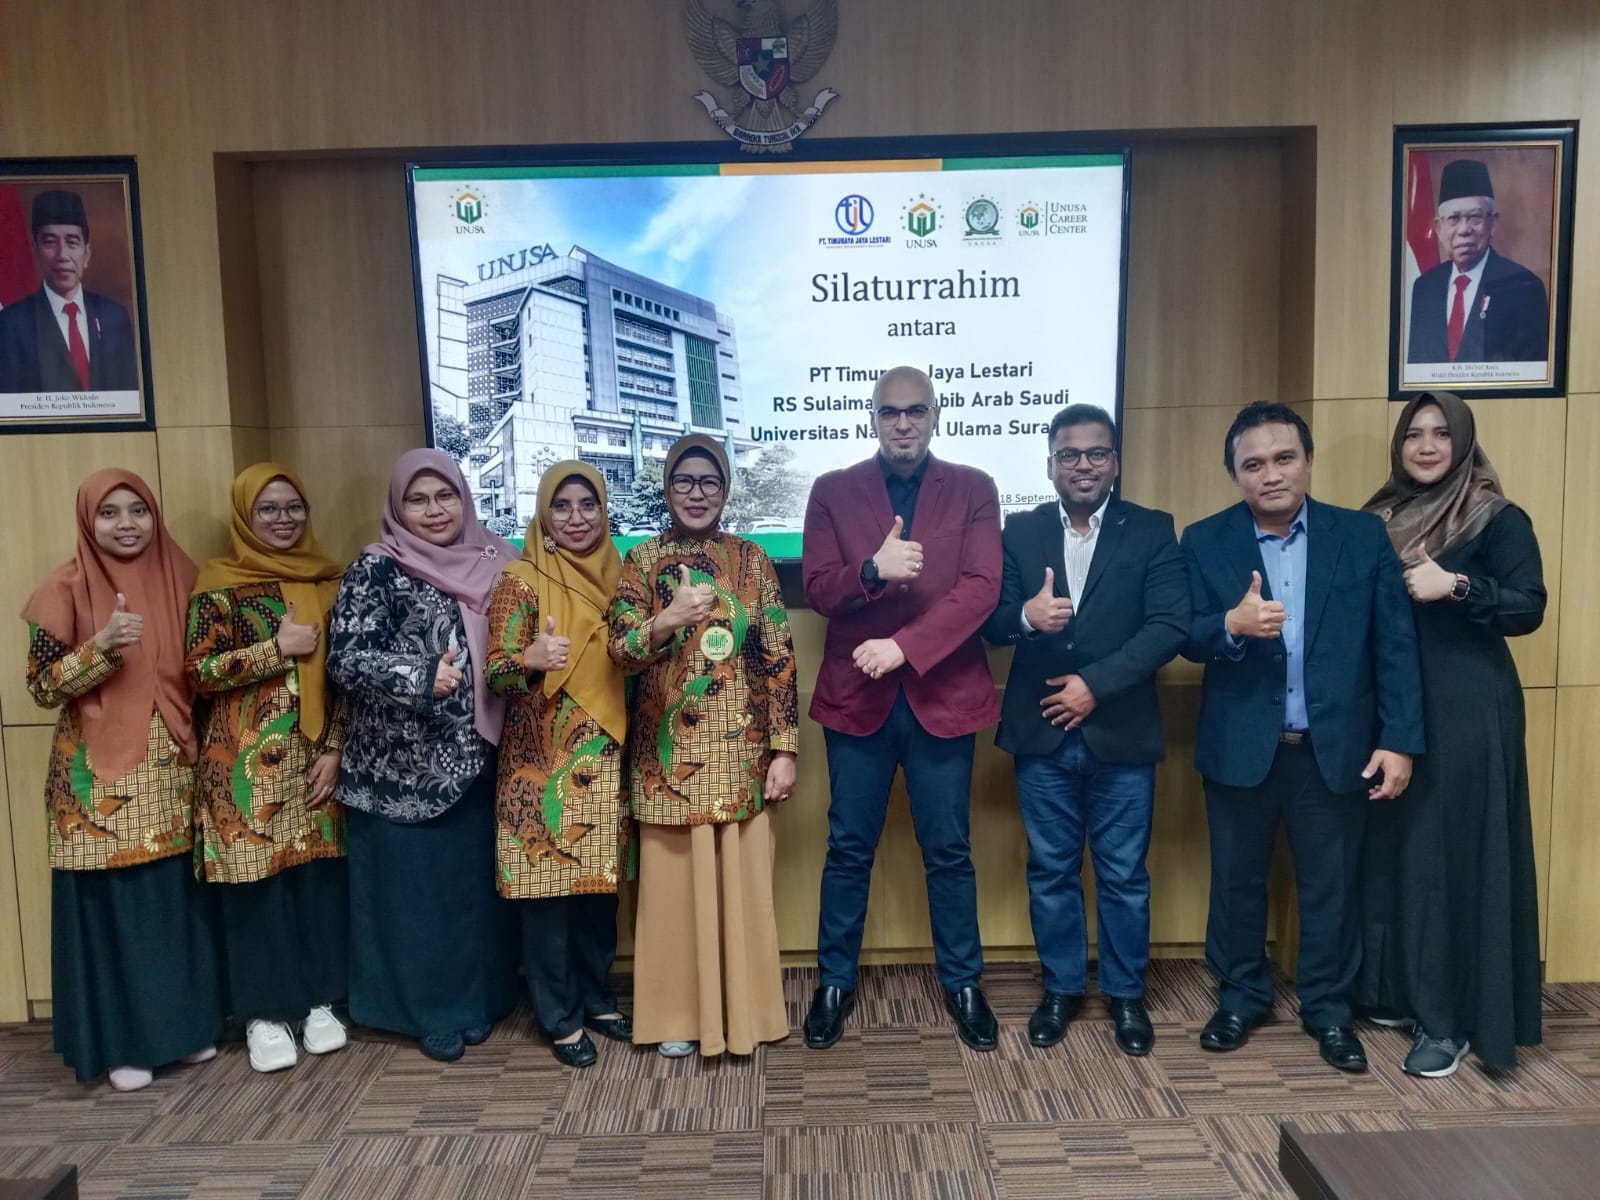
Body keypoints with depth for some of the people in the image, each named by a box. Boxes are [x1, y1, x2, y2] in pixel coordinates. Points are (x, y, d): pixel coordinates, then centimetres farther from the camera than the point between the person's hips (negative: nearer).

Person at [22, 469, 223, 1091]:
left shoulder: (179, 576, 5)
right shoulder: (67, 588, -6)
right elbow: (42, 686, -8)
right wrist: (103, 646, -24)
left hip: (170, 772, 4)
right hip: (99, 774, -3)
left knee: (178, 896, 11)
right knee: (111, 901, 4)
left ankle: (185, 1022, 27)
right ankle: (121, 1040, 19)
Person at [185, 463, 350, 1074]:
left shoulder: (325, 579, 8)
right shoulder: (220, 583, -2)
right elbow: (199, 670, -8)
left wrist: (334, 749, -1)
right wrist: (278, 648, -16)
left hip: (315, 755, 3)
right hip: (246, 759, -3)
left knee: (319, 872, 8)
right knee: (256, 877, 3)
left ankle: (319, 1000, 23)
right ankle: (264, 1013, 17)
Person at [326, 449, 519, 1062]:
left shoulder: (493, 562, 6)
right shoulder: (377, 569, -8)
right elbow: (346, 658, -16)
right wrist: (423, 677, -28)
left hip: (477, 755, 4)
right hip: (404, 762, -4)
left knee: (476, 879, 13)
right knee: (415, 885, 6)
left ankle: (477, 998, 29)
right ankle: (428, 1009, 23)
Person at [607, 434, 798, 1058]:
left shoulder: (751, 560, 3)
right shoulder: (642, 561, 1)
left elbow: (778, 658, 1)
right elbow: (620, 652, -8)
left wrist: (784, 750, -4)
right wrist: (668, 620, -28)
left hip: (740, 752, 1)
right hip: (669, 752, 0)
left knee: (742, 880, 7)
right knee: (674, 880, 8)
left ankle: (743, 1009, 25)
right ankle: (678, 1012, 25)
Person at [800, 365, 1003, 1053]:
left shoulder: (973, 490, 2)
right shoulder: (833, 491, 4)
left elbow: (980, 589, -9)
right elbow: (816, 589, -4)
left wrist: (903, 647, -19)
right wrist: (873, 569, -24)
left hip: (943, 695, 0)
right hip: (856, 695, 1)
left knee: (948, 852, 11)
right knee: (848, 850, 11)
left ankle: (962, 984, 29)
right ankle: (835, 983, 28)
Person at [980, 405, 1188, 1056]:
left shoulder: (1153, 531, 0)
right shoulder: (1019, 531, 5)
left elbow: (1169, 626, -10)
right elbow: (991, 620, -1)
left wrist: (1095, 683, -17)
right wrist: (1026, 616, -24)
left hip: (1121, 734, -1)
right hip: (1042, 734, 2)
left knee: (1123, 875, 11)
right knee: (1051, 870, 13)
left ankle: (1126, 993, 30)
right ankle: (1061, 986, 31)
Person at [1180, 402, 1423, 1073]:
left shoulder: (1364, 536, -1)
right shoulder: (1205, 542, -2)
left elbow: (1395, 644, -2)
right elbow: (1186, 639, -8)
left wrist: (1399, 739, -7)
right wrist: (1232, 625, -29)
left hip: (1335, 748, 0)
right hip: (1240, 748, 0)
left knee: (1331, 887, 13)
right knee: (1237, 881, 14)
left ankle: (1328, 1009, 32)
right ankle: (1241, 996, 34)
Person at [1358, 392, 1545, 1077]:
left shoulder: (1499, 520, -3)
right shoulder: (1378, 519, 10)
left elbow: (1530, 609, -11)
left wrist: (1455, 585, -23)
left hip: (1467, 711, -5)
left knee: (1459, 855, -1)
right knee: (1394, 852, 11)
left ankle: (1452, 1020, 9)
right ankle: (1397, 991, 25)